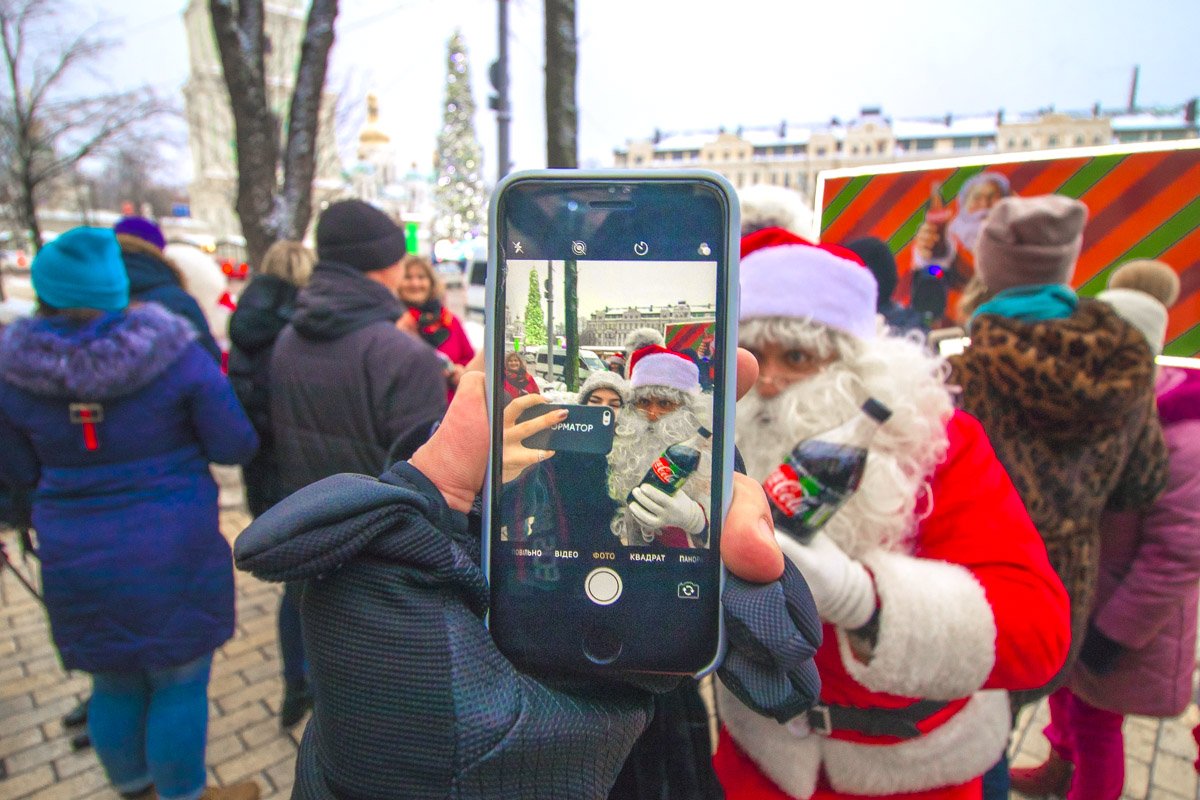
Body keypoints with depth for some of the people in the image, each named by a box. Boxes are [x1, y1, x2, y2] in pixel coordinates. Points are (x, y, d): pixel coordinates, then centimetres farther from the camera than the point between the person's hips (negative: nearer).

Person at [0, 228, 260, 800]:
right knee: (180, 683, 13)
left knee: (114, 686, 22)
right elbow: (234, 446, -11)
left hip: (74, 557, 4)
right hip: (172, 554, -4)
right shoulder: (174, 353, -15)